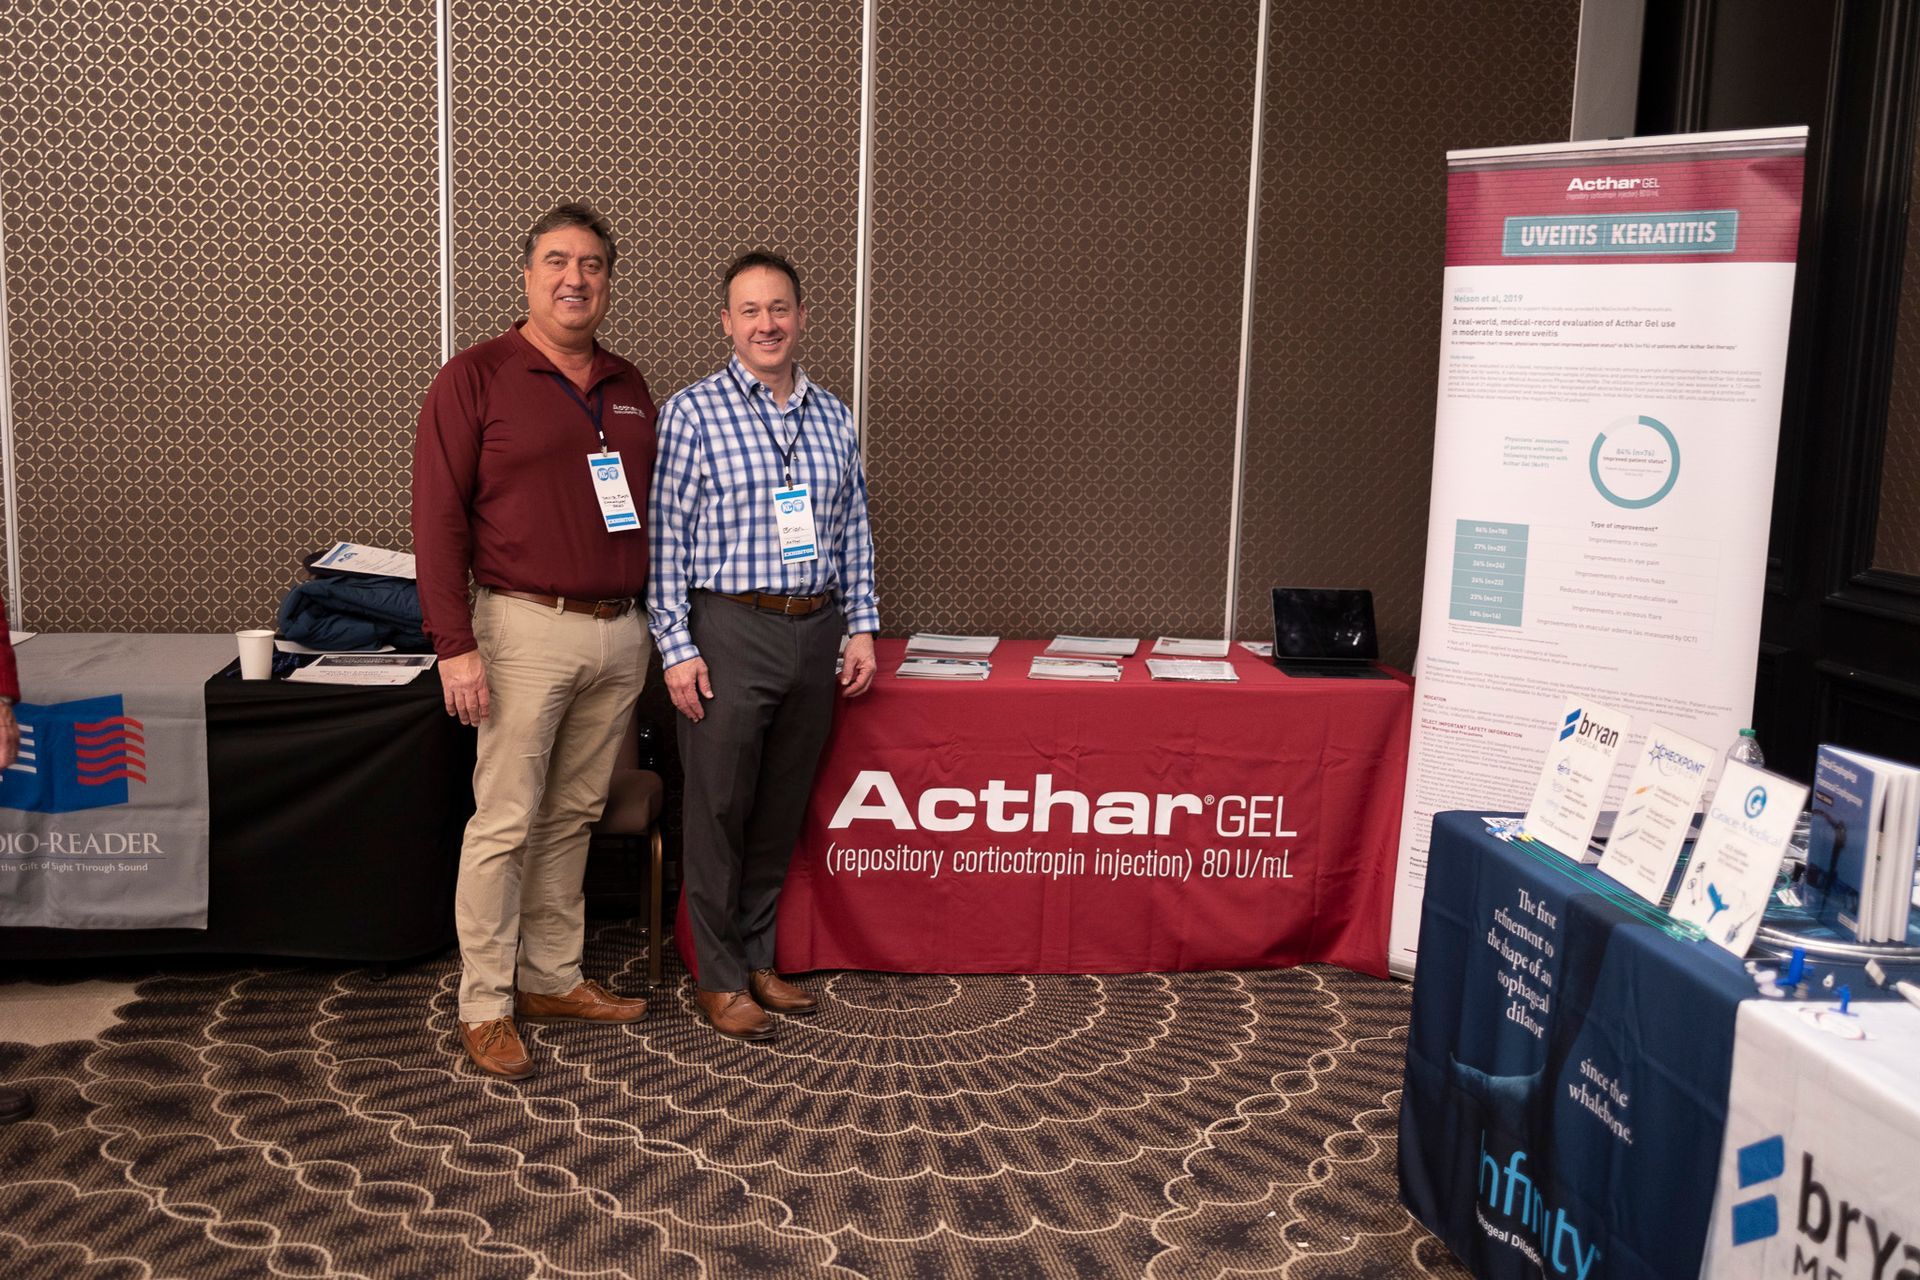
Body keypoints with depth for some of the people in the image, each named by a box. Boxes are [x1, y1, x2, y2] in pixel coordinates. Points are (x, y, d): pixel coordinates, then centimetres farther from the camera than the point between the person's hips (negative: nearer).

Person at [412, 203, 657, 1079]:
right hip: (527, 629, -5)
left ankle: (553, 979, 25)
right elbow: (437, 516, -9)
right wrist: (455, 645, -15)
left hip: (620, 632, 6)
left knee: (573, 817, 13)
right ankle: (486, 1006, 11)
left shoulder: (629, 388, 14)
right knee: (505, 824, -1)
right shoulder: (476, 378, -4)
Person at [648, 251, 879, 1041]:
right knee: (718, 811, 2)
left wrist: (862, 626, 9)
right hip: (730, 631, -5)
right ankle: (719, 979, 16)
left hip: (816, 632, 5)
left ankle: (759, 961, 27)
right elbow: (665, 538, -6)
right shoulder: (693, 413, -4)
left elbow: (854, 532, 16)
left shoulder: (833, 418, 11)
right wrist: (677, 648, -11)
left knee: (781, 812, 13)